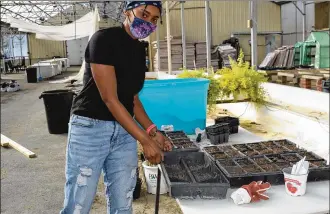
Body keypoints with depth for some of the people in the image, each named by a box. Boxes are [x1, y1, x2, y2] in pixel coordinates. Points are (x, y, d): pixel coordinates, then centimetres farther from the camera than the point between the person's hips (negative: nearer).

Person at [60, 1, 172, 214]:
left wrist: (153, 132, 3)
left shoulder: (140, 49, 11)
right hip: (91, 127, -7)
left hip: (124, 131, 7)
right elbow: (109, 98, -18)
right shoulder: (104, 39, -13)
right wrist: (145, 140, -18)